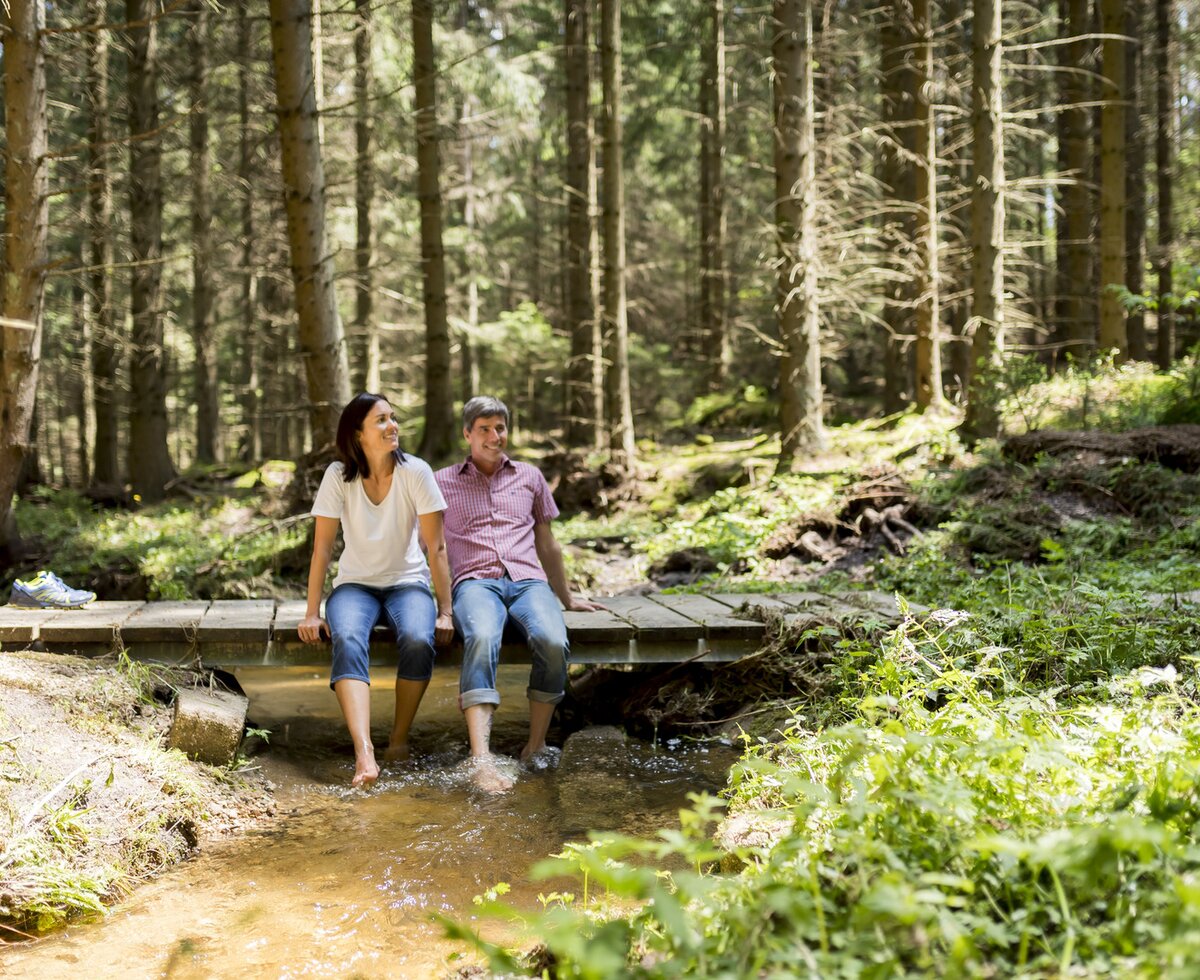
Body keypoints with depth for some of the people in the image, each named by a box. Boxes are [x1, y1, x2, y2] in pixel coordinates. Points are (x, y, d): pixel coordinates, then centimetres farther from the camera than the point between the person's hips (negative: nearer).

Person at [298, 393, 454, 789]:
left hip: (408, 582, 0)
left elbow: (436, 547, -8)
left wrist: (445, 611, -11)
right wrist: (312, 613, -12)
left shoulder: (415, 472, -9)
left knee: (418, 641, -33)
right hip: (356, 583, 0)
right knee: (348, 641, -33)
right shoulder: (339, 475, -8)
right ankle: (364, 755, -46)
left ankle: (399, 741, -14)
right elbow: (322, 547, -7)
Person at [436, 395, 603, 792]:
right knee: (482, 639, -38)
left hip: (527, 581, 2)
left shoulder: (529, 477, 23)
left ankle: (536, 748, -22)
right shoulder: (443, 483, 17)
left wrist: (567, 598, 32)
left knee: (553, 641, -34)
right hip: (475, 581, -2)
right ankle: (482, 758, -50)